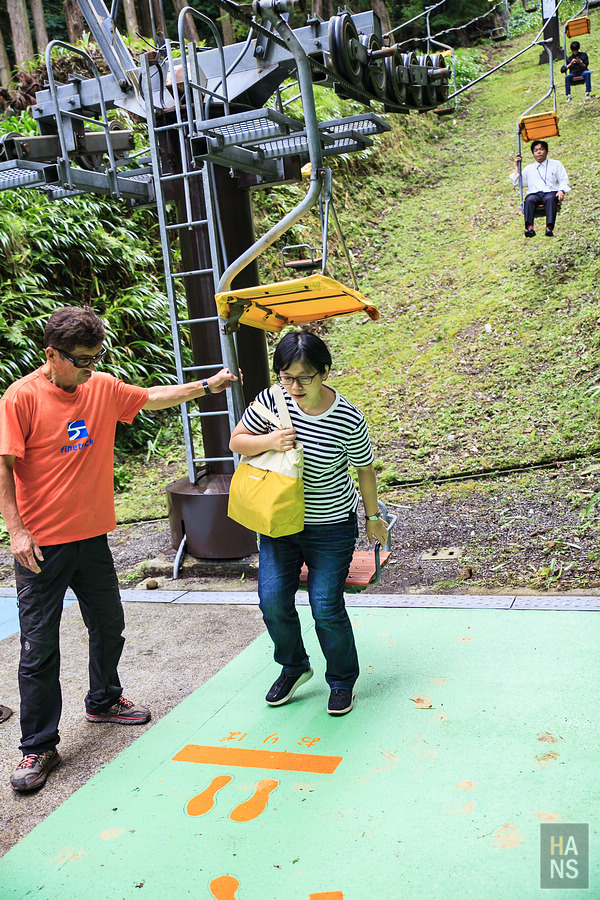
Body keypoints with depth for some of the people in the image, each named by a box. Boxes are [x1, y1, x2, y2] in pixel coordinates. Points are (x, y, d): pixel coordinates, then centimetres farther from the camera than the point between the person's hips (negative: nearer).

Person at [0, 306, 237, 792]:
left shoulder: (103, 387, 3)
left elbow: (152, 397, 19)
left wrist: (206, 385, 18)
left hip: (92, 535, 6)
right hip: (41, 544, -6)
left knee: (108, 626, 19)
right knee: (39, 646, 1)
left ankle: (103, 701, 43)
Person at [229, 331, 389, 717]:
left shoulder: (348, 420, -19)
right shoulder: (272, 399, -12)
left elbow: (365, 470, -4)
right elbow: (237, 442, -1)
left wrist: (374, 517, 7)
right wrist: (269, 441, -22)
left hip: (332, 528, -3)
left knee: (326, 607, -1)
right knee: (273, 602, 3)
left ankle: (343, 681, 25)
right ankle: (294, 667, 32)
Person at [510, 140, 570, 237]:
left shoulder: (556, 164, 24)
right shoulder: (529, 168, 29)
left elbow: (564, 180, 14)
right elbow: (516, 182, 21)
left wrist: (561, 191, -7)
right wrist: (517, 166, 17)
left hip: (551, 192, -1)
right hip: (534, 193, 1)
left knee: (550, 199, -38)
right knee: (529, 200, -35)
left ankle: (549, 227, -54)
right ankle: (529, 227, -54)